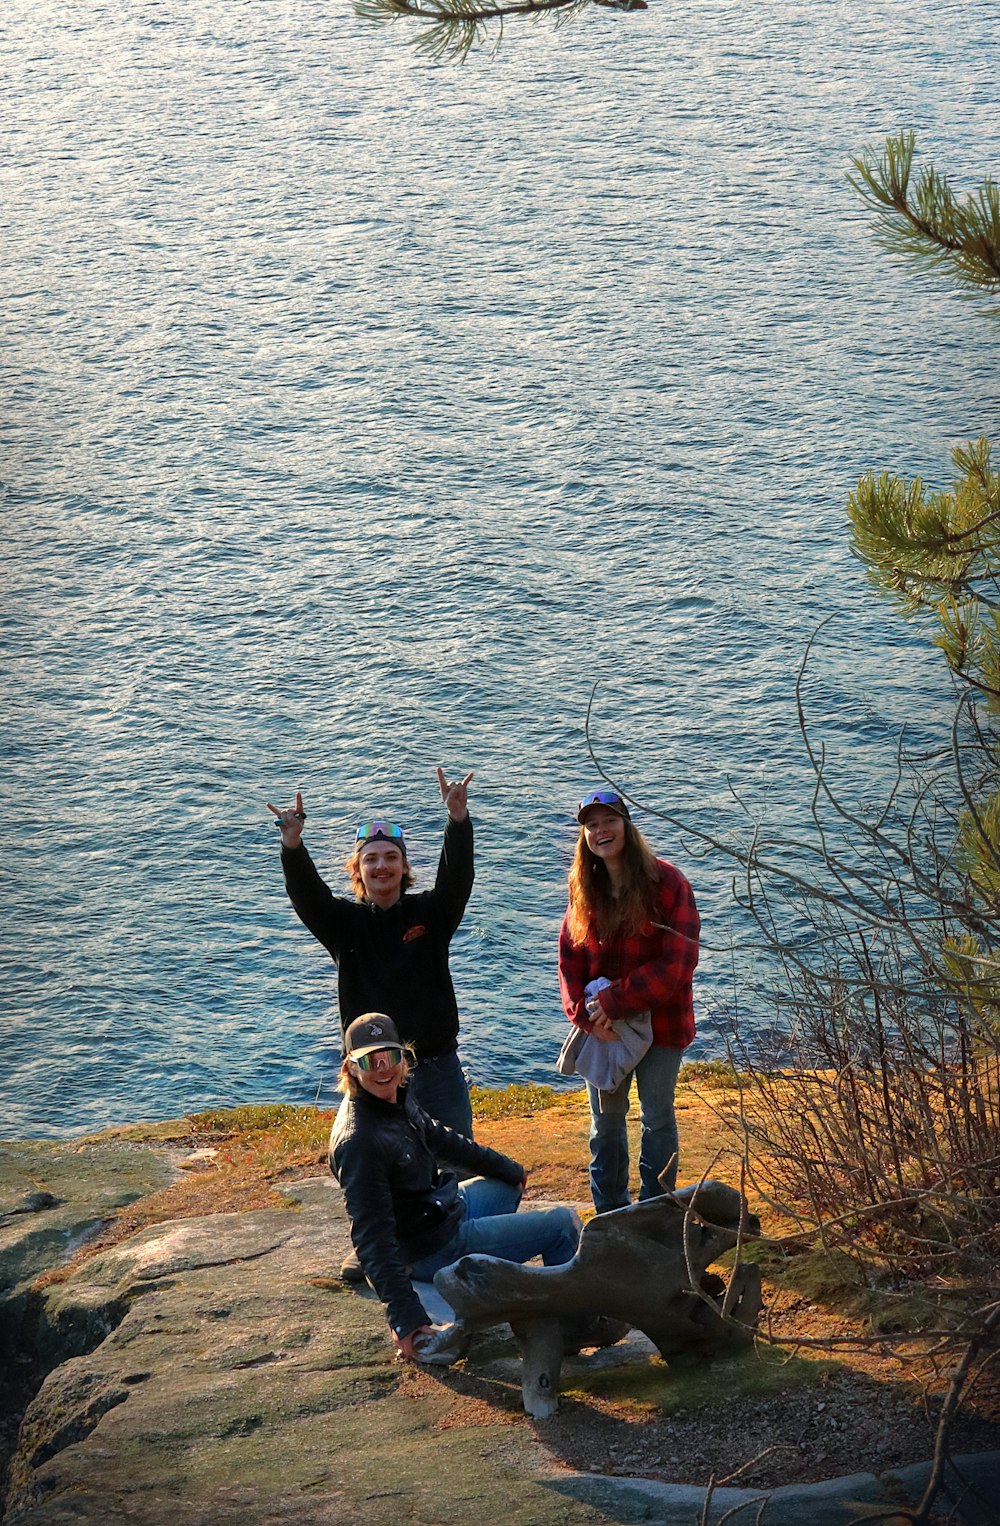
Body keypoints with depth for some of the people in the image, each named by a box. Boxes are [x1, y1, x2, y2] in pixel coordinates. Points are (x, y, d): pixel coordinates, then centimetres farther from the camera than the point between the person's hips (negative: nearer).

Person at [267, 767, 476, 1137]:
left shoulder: (430, 913, 3)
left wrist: (459, 821, -31)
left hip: (437, 1070, 1)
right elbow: (306, 894, -12)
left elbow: (456, 877, -13)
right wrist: (292, 847, -33)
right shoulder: (345, 921, 3)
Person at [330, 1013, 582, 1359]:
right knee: (563, 1224, -1)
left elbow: (437, 1137, 15)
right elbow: (373, 1239, -32)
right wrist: (405, 1318, -35)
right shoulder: (360, 1142, -32)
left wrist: (507, 1169, 28)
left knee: (508, 1184, 35)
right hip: (434, 1249, -9)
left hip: (445, 1210, 10)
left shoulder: (398, 1097, -5)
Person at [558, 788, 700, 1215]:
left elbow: (676, 963, -18)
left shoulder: (666, 883, -14)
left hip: (660, 1022, -4)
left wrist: (615, 1002, -20)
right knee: (605, 1122, 12)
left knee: (657, 1120, 7)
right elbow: (570, 958, 2)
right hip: (604, 1026, 5)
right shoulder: (584, 889, 3)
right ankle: (609, 1215, 24)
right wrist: (586, 1015, -14)